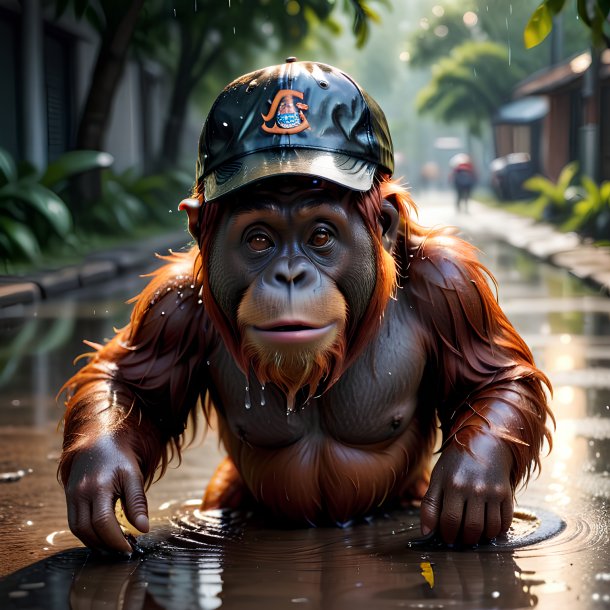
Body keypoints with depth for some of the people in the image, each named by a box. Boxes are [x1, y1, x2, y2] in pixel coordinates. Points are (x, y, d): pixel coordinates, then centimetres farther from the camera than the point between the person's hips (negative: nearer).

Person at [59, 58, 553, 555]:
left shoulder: (437, 282, -26)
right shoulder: (187, 303, -24)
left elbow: (508, 383, -9)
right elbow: (122, 383, -5)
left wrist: (485, 449, -33)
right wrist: (100, 440, -29)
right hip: (253, 529, 2)